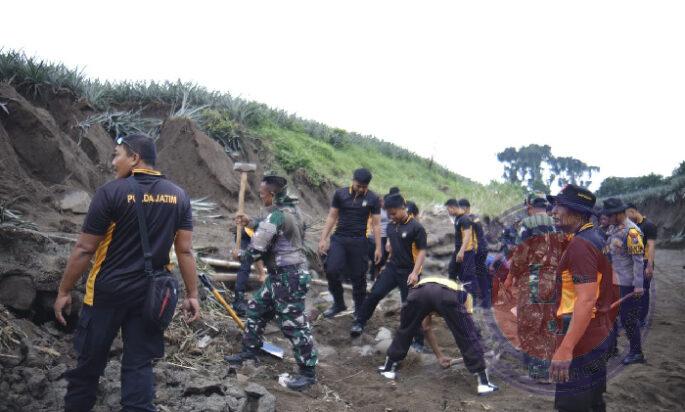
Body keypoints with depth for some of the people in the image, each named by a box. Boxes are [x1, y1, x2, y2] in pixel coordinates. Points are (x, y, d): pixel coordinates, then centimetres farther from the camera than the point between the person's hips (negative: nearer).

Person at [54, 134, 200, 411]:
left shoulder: (111, 192, -11)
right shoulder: (179, 196, 1)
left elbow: (84, 249, -8)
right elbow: (185, 251, 0)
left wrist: (64, 291, 1)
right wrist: (192, 294, 6)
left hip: (108, 292, -3)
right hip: (151, 294, 3)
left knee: (90, 360, 13)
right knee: (139, 364, 8)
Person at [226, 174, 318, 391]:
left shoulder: (277, 215, -23)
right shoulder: (290, 210, 8)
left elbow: (256, 248, -23)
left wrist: (250, 253, 0)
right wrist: (251, 223, 18)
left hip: (288, 277, -10)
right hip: (280, 275, 10)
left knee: (293, 324, -3)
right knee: (256, 308, 21)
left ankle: (308, 372, 6)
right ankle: (250, 349, 35)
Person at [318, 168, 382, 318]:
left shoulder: (373, 199, -2)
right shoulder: (340, 194, 0)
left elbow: (376, 224, 1)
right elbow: (332, 217, 4)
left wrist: (378, 248, -2)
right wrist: (323, 239, -2)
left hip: (359, 241, -1)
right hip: (339, 238, 1)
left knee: (358, 277, 3)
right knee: (332, 271, -12)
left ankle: (359, 310, 19)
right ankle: (339, 303, 9)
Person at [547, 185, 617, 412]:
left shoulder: (580, 244, -20)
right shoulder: (596, 238, 10)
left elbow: (586, 300, -27)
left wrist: (565, 349, -30)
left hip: (581, 341, -10)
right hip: (599, 336, 10)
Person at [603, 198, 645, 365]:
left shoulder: (631, 231, -18)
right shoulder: (613, 228, 8)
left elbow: (638, 260, -20)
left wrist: (639, 285, -21)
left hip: (627, 284, -9)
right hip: (612, 281, 9)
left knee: (628, 318, 1)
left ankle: (637, 353, 15)